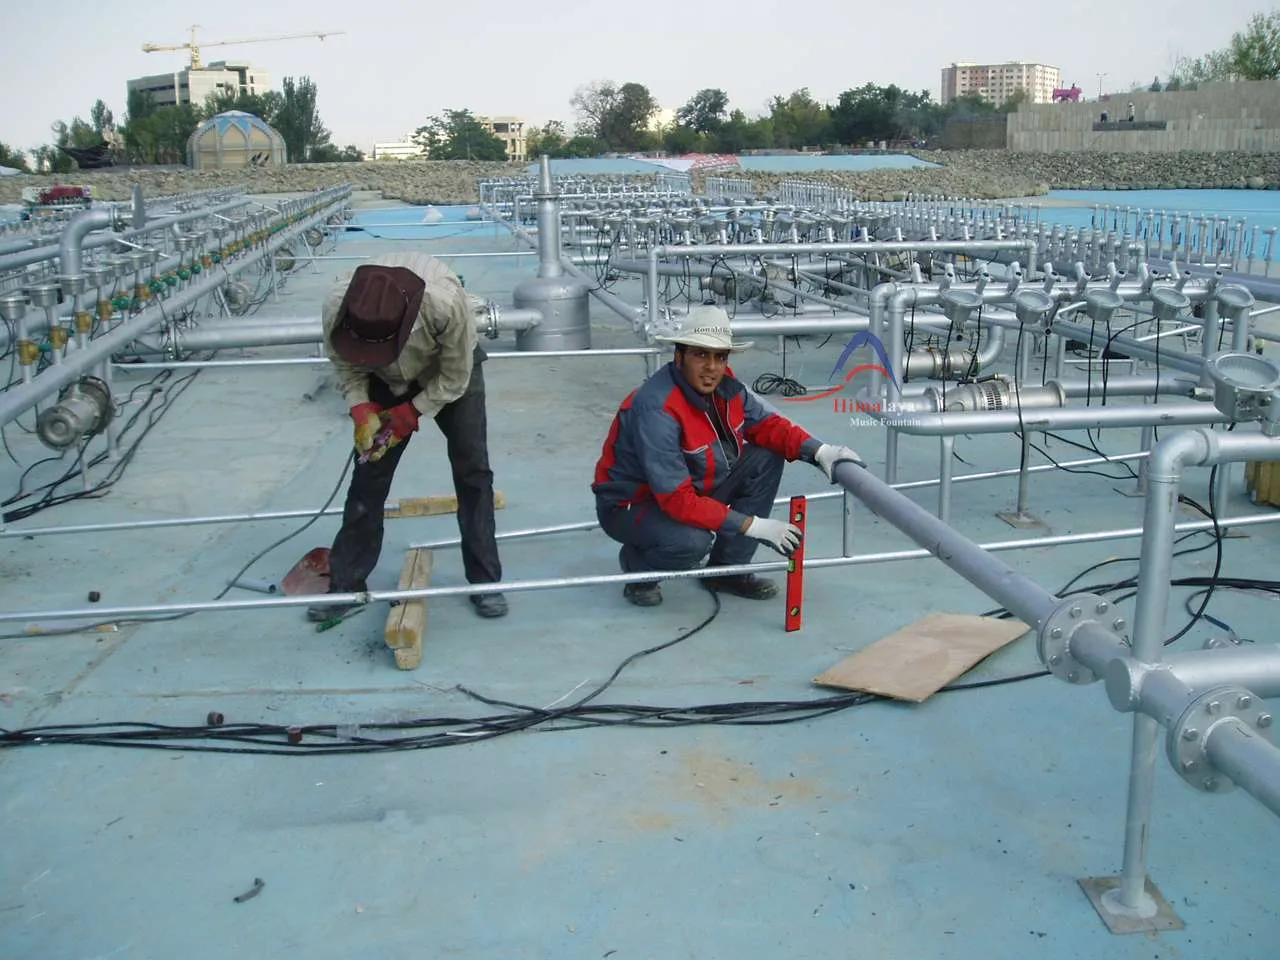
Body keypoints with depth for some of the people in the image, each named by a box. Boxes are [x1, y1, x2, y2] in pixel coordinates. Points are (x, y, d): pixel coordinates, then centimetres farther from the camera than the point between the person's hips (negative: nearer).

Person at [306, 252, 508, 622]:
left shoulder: (446, 302, -42)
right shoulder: (336, 308, -34)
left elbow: (455, 378, -24)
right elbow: (346, 368, -13)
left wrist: (410, 413, -24)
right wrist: (362, 411, -28)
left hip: (452, 373, -2)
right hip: (385, 381, 2)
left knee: (472, 471, -5)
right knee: (368, 474, 0)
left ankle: (485, 581, 7)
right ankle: (346, 585, 11)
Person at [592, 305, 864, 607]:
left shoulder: (725, 386, -10)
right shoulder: (656, 409, -32)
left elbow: (765, 423, 2)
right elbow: (678, 499, -33)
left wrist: (818, 451, -17)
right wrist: (754, 526, -31)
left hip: (693, 486, 8)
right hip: (630, 505, -8)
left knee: (767, 458, -5)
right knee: (691, 541, -36)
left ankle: (726, 570, 4)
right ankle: (637, 563, 0)